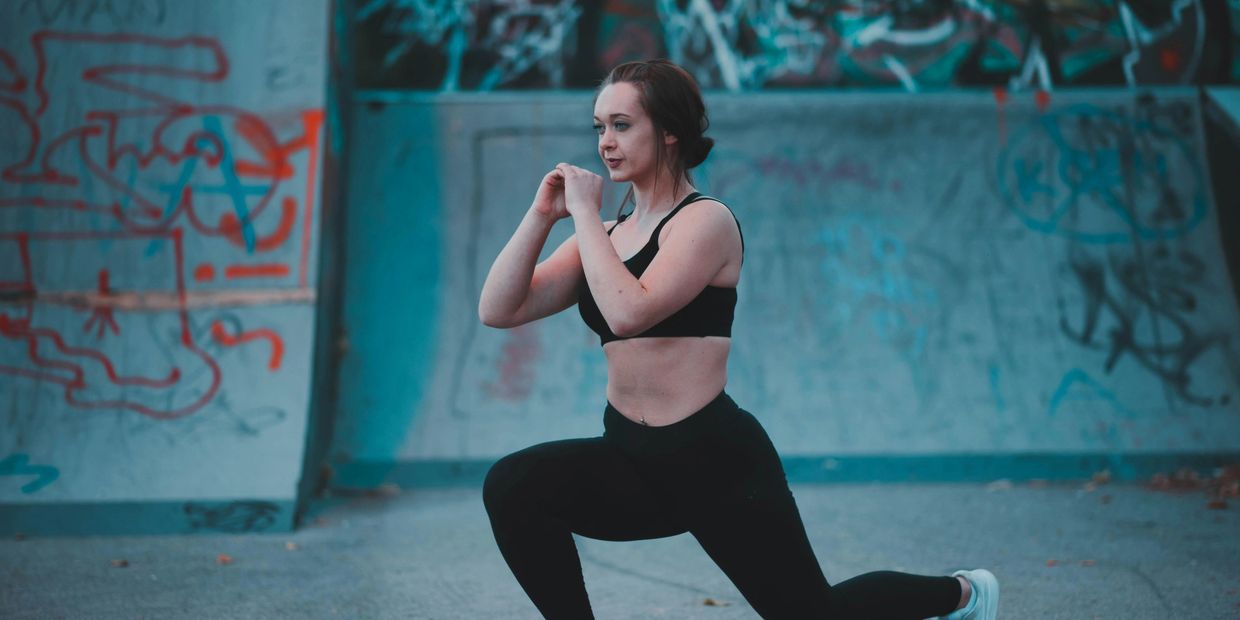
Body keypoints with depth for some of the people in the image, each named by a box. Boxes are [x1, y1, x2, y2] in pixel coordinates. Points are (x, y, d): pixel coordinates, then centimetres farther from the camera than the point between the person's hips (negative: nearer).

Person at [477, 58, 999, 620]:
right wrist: (541, 215, -7)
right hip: (633, 460, 6)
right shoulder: (606, 233, 9)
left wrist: (584, 213, -18)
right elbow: (498, 310, 1)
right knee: (511, 486, -21)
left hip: (717, 462, -6)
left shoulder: (706, 220, -11)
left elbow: (628, 312, -28)